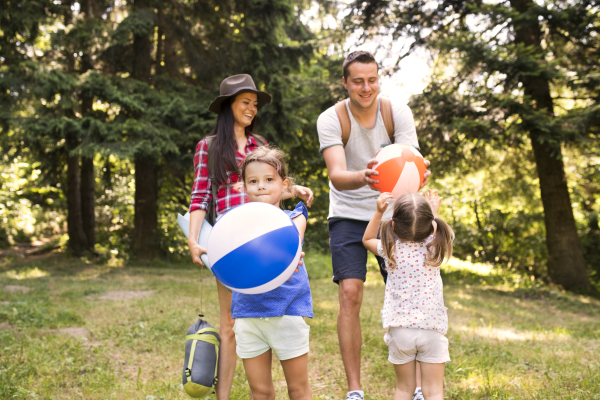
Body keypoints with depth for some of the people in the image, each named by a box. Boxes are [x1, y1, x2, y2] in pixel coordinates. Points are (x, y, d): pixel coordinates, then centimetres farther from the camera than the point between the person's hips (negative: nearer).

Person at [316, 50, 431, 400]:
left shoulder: (398, 112, -9)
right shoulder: (331, 119, -15)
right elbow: (336, 175, -29)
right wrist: (362, 178, -52)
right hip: (349, 216, -1)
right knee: (350, 294, -14)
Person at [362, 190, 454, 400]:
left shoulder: (391, 248, -7)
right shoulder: (434, 247, -8)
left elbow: (367, 239, 16)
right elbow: (439, 232, 19)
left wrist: (379, 212, 12)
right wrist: (434, 211, 29)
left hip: (400, 329, 1)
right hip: (431, 328, -1)